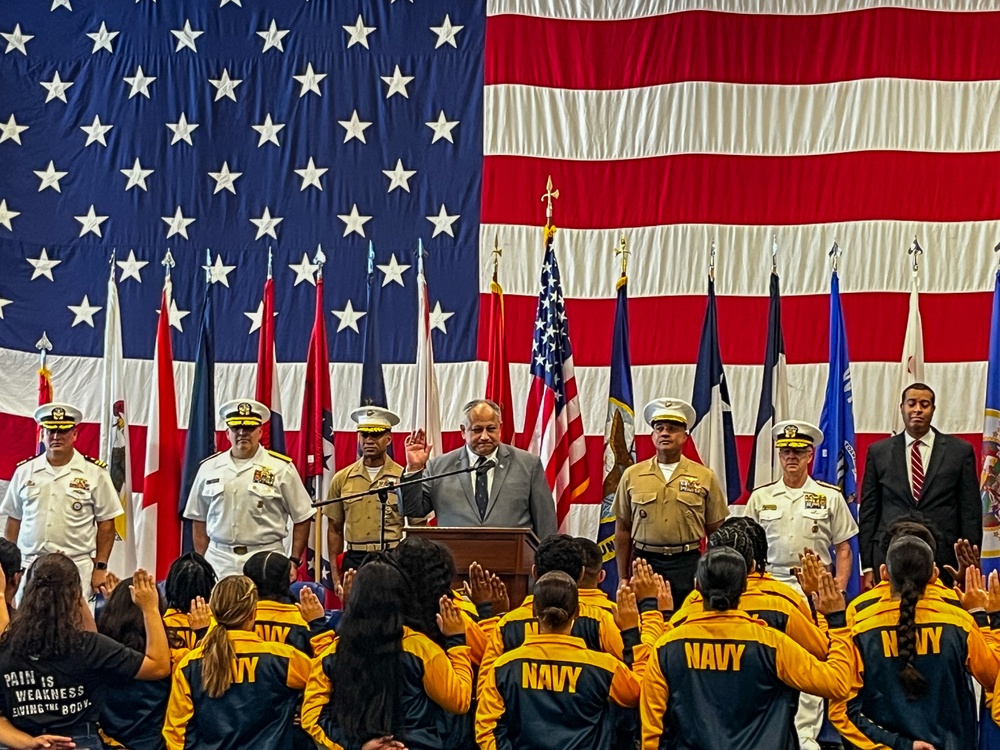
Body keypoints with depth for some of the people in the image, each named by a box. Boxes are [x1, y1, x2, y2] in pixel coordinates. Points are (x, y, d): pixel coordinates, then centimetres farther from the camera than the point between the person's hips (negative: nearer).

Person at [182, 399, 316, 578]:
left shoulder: (281, 468, 1)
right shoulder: (209, 468, 9)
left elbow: (302, 518, 4)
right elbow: (199, 520, 15)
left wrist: (294, 561, 0)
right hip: (218, 563, 2)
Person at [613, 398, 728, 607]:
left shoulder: (705, 477, 5)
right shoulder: (632, 476, 7)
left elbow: (715, 532, 8)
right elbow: (622, 530, 10)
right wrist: (623, 578, 7)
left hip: (688, 564, 0)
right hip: (644, 562, 1)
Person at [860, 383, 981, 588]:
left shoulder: (960, 451, 7)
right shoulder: (878, 452, 10)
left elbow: (971, 513, 6)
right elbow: (868, 510, 9)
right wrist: (867, 567, 4)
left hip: (944, 561, -1)